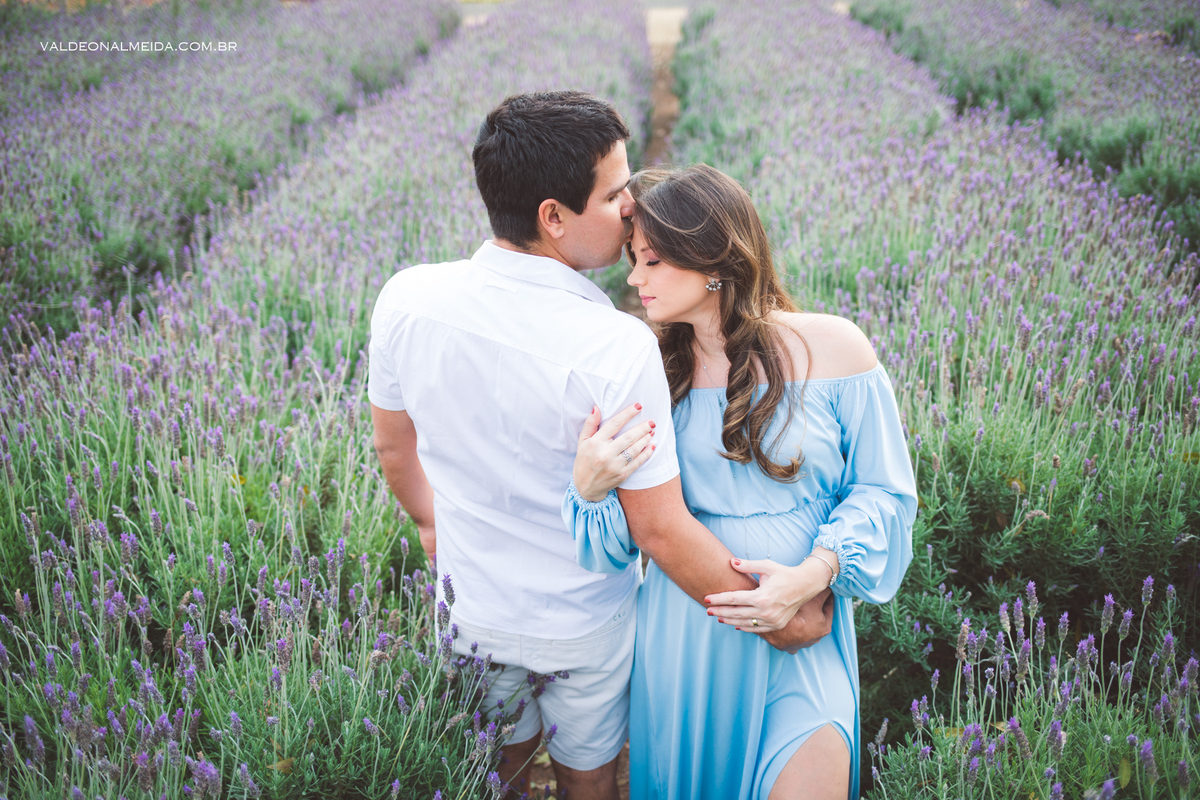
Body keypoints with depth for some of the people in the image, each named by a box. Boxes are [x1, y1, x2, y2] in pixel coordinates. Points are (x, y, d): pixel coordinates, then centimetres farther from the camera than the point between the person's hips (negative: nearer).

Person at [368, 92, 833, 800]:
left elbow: (396, 450, -1)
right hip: (584, 623, -3)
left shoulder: (406, 299, -19)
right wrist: (775, 619, -12)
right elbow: (665, 531, -26)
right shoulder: (619, 348, -33)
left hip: (472, 607, 4)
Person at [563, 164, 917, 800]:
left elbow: (883, 492, -3)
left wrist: (812, 575, -17)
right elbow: (633, 529, -2)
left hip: (802, 621, -2)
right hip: (684, 623, 2)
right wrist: (588, 486, -24)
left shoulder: (833, 349, -9)